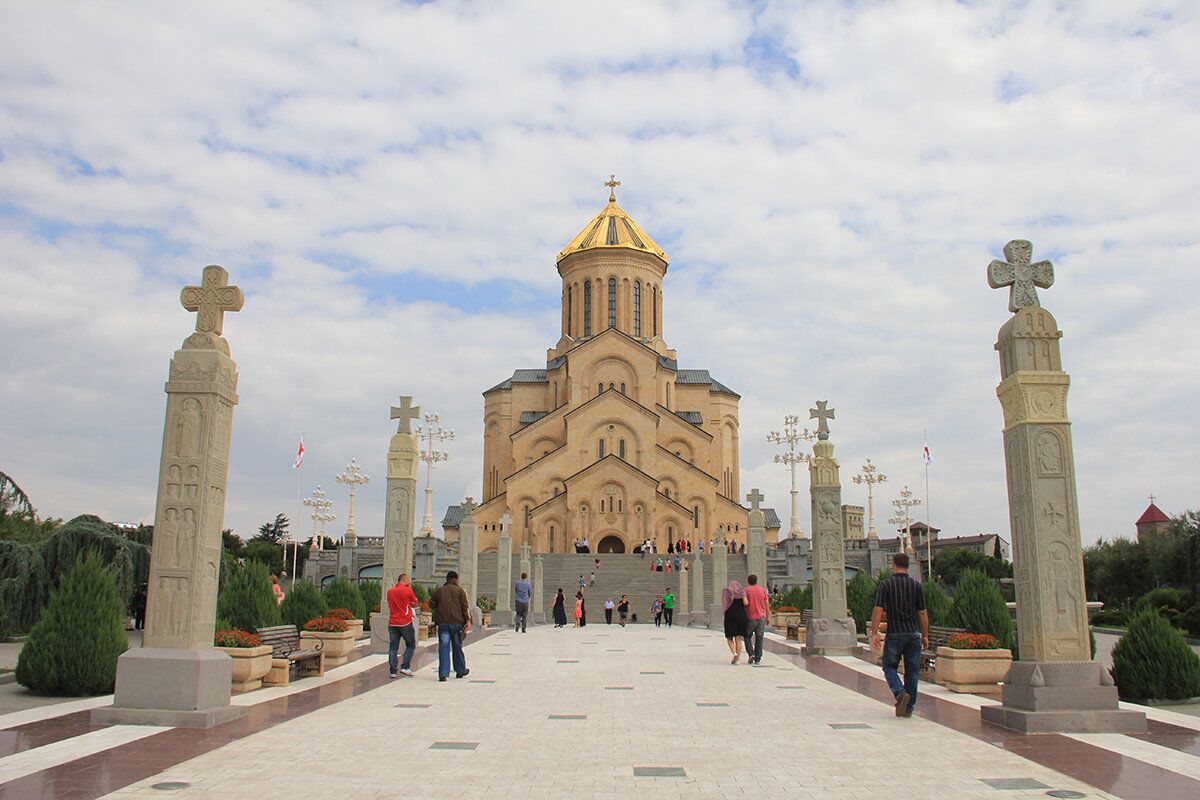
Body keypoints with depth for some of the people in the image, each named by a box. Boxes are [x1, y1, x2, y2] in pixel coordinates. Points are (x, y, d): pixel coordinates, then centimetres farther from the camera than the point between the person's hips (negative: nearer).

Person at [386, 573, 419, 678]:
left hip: (392, 623, 4)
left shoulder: (390, 591, 7)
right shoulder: (408, 590, -7)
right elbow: (416, 603, 7)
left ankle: (393, 671, 1)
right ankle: (405, 667, 1)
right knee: (411, 645, 11)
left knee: (393, 647, 5)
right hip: (406, 623, -4)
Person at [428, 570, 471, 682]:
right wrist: (468, 620, -7)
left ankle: (443, 674, -10)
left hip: (442, 623, 1)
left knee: (443, 648, -1)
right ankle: (460, 670, 25)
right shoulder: (460, 590, 2)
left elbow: (431, 605, 11)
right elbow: (464, 607, -5)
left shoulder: (438, 590, 9)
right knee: (457, 647, 13)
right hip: (457, 622, -1)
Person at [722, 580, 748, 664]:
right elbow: (745, 603, -4)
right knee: (738, 639, 5)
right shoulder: (742, 592, 10)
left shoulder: (725, 591, 10)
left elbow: (724, 603, -5)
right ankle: (738, 658, 0)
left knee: (729, 638, 9)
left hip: (730, 616, -1)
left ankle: (734, 653, -13)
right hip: (741, 615, 1)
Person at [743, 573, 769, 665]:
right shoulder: (763, 590, 6)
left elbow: (745, 603, -13)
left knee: (747, 636, 14)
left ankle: (751, 654, -4)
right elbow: (767, 604, 4)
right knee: (759, 638, 6)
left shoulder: (746, 590, -2)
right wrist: (767, 617, 11)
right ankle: (757, 659, 4)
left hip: (750, 617, -2)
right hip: (761, 617, 2)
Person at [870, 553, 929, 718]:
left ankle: (901, 693, -13)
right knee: (912, 670, 10)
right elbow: (923, 613, 6)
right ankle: (908, 707, 12)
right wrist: (925, 636, 14)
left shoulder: (886, 584, -5)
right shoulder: (916, 586, 3)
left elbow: (878, 610, -10)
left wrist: (874, 633, -6)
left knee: (889, 667, 11)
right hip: (914, 634, 3)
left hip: (894, 634, -3)